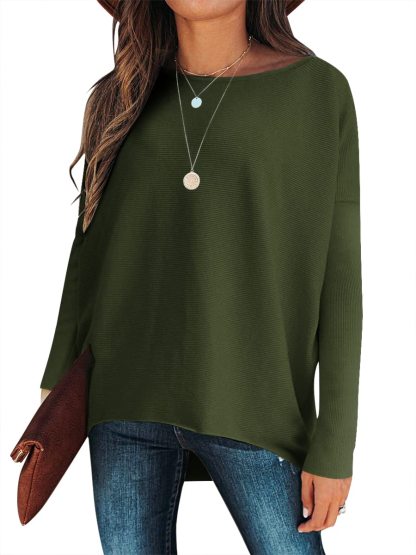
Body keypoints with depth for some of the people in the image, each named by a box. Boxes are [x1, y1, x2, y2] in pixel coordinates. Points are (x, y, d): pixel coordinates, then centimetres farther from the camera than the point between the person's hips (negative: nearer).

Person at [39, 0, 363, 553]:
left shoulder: (320, 91, -4)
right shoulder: (119, 99, 4)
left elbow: (339, 274, -5)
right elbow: (91, 251, 10)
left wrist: (335, 446, -7)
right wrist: (58, 385, 8)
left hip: (251, 405, -2)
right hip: (130, 400, 3)